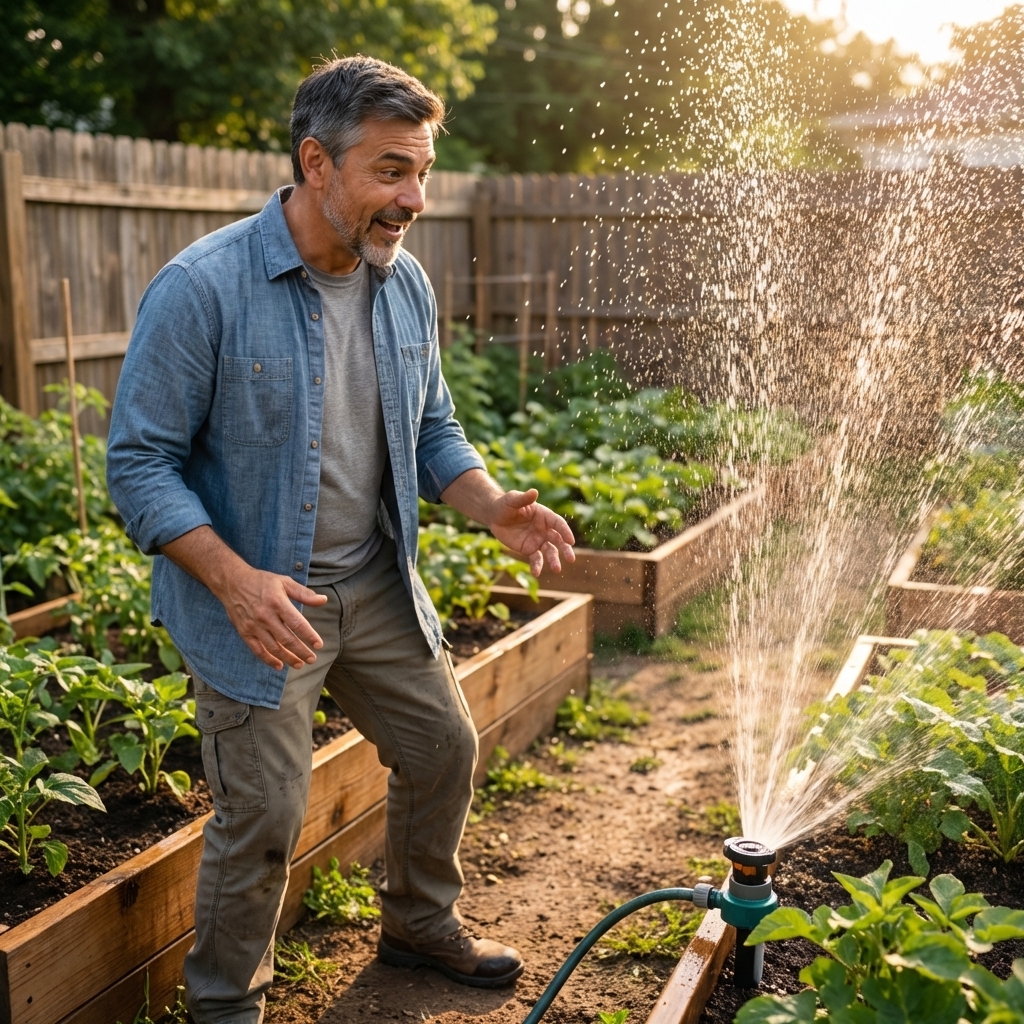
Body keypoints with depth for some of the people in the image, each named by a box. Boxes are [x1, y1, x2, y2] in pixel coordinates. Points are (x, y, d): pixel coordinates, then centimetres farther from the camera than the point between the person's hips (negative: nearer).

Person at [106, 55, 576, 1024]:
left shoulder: (406, 286, 2)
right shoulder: (201, 288, -19)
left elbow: (431, 431, 11)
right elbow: (140, 462, -16)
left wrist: (494, 508, -8)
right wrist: (236, 579, -28)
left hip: (377, 584, 7)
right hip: (256, 602, -6)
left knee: (444, 746, 15)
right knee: (264, 811, 0)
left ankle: (419, 924, 42)